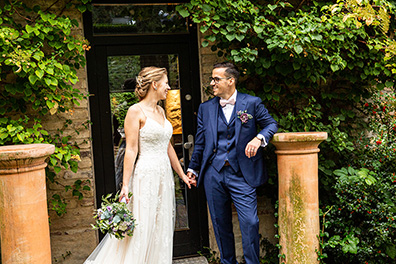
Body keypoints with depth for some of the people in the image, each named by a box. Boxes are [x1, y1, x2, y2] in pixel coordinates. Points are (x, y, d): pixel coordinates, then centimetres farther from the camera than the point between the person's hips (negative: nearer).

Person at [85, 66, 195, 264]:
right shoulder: (136, 111, -9)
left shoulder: (161, 111, 13)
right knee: (142, 229, -2)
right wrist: (125, 185, -16)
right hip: (146, 175, -8)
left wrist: (182, 175, 20)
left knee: (162, 229, 12)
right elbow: (131, 150, -13)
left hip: (164, 176, 8)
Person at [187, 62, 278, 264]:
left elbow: (271, 124, 7)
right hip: (213, 175, 3)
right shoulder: (205, 108, 10)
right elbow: (200, 142, 15)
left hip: (242, 174, -3)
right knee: (220, 224, 12)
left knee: (250, 223, -3)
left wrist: (259, 138, -13)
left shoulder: (252, 103, 2)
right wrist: (193, 168, 16)